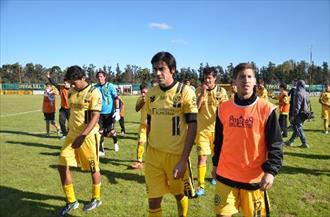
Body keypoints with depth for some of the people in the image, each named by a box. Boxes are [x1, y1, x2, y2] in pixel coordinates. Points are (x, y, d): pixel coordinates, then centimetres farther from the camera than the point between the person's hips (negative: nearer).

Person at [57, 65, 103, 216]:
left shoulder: (94, 93, -13)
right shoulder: (72, 93, 9)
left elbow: (95, 117, -20)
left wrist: (82, 136, -28)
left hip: (88, 136, -7)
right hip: (72, 135, 7)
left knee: (93, 169, 8)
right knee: (62, 166, 3)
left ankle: (96, 199, 29)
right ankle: (71, 201, 19)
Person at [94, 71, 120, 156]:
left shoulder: (110, 86, -5)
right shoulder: (95, 87, 4)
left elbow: (116, 98, -8)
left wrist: (117, 111, -15)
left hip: (109, 112, -3)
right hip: (100, 113, 3)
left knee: (110, 130, 1)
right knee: (100, 132, 4)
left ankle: (115, 142, 33)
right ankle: (101, 150, 15)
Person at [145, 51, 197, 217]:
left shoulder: (185, 92, -11)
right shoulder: (151, 94, 3)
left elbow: (192, 127, -11)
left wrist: (183, 160, -14)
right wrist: (147, 153, 12)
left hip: (176, 155, -3)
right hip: (153, 154, 3)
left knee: (179, 194, 19)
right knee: (153, 200, 7)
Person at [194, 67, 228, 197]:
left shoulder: (221, 91, -3)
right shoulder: (199, 90, -3)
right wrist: (203, 93, -19)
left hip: (217, 128, 1)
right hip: (202, 129, -1)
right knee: (202, 157, -6)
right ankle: (201, 185, 2)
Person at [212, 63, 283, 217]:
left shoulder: (266, 109, -8)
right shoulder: (223, 108, 1)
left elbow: (275, 144, -6)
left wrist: (271, 171, -16)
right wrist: (216, 163, 16)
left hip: (254, 177, -2)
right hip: (226, 175, 2)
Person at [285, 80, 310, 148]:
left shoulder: (298, 94, -18)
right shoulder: (306, 94, 9)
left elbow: (297, 106, -21)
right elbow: (307, 104, 16)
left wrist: (293, 116, -16)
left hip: (299, 114, -8)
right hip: (304, 114, 8)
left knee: (298, 128, 1)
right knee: (297, 128, 15)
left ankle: (304, 143, 5)